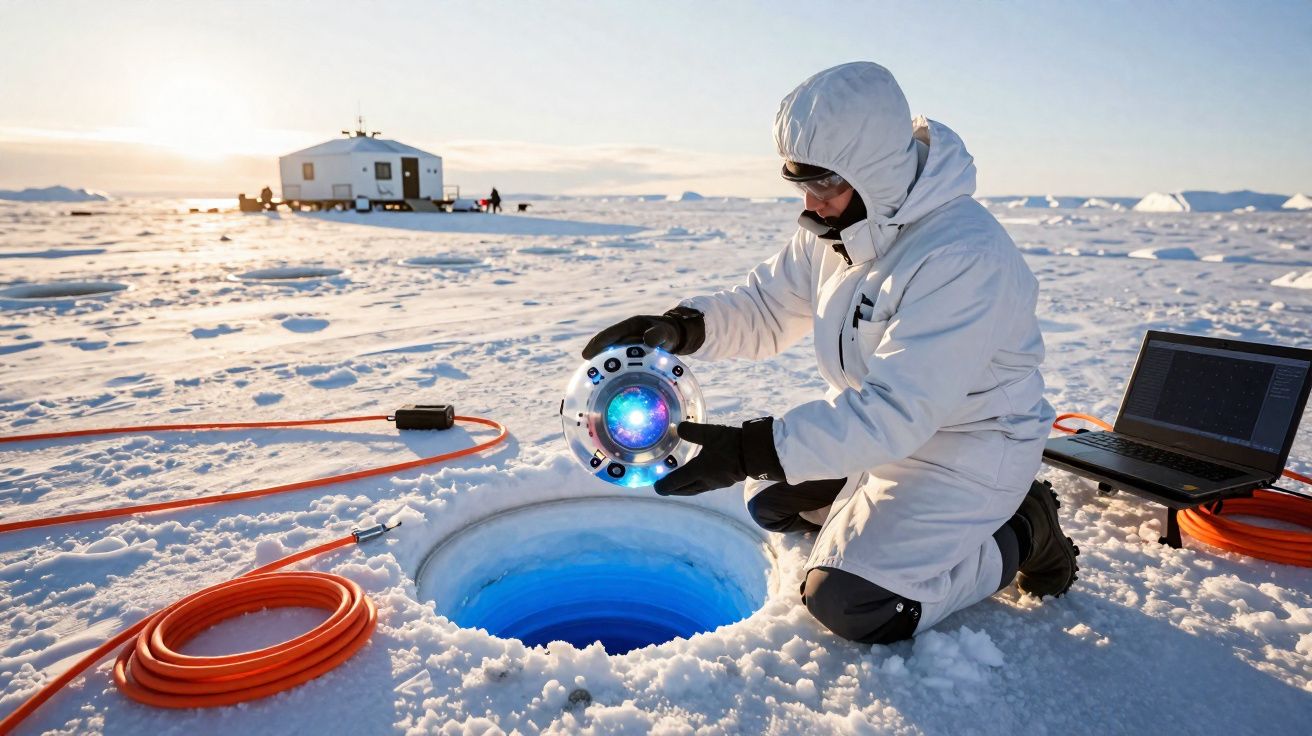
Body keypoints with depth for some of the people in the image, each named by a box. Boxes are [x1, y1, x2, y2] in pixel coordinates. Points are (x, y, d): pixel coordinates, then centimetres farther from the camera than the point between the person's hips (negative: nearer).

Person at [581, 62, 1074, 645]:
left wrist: (751, 450, -40)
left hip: (968, 445, -8)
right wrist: (681, 327, -21)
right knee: (771, 498, 12)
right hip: (884, 420, 8)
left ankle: (1017, 535, 5)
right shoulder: (834, 224, -6)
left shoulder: (962, 255, -32)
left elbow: (896, 411, -35)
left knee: (849, 605, -14)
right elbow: (765, 306, 0)